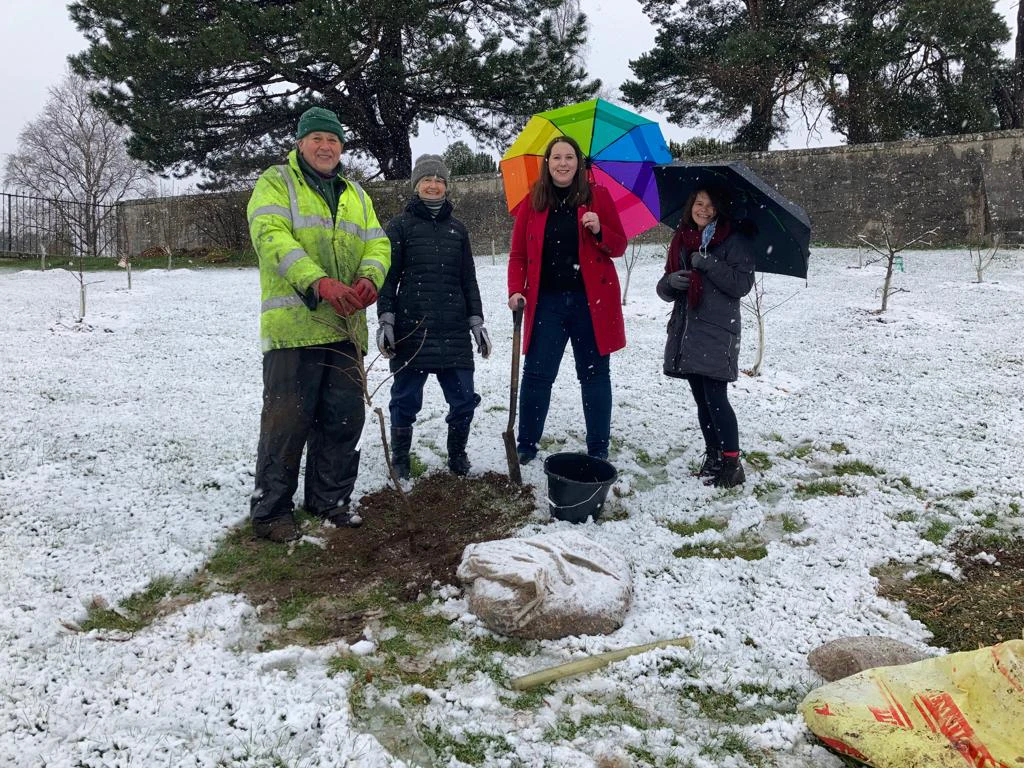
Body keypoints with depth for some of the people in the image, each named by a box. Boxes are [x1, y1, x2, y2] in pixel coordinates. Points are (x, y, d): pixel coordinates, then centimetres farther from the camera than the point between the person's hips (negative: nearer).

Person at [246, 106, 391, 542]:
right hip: (293, 325, -6)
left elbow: (377, 244, 11)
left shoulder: (355, 195, 22)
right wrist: (320, 282, -28)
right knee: (287, 419, -4)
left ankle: (329, 499, 26)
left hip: (344, 326, 6)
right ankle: (270, 510, 8)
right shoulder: (275, 184, 4)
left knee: (344, 419, 11)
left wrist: (369, 278, -13)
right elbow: (272, 237, -13)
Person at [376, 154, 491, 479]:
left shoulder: (457, 228, 14)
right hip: (411, 328, -3)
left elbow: (468, 279, 16)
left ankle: (457, 454, 23)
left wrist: (476, 321, 10)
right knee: (406, 398, 3)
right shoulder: (400, 226, 5)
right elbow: (388, 276, 1)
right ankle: (400, 458, 22)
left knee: (464, 398, 2)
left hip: (454, 330, 3)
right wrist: (386, 319, -7)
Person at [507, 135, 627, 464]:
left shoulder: (598, 196, 3)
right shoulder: (532, 202, 6)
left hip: (592, 300, -1)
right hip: (546, 301, 1)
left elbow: (619, 247, 4)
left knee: (595, 374, 6)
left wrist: (599, 231, -16)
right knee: (536, 373, 1)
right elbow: (518, 254, 7)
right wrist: (516, 290, -8)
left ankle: (599, 450, 16)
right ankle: (526, 446, 14)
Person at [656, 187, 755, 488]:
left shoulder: (732, 241, -2)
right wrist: (671, 282, -8)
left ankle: (732, 463, -4)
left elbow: (743, 283, -11)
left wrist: (708, 263, -18)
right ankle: (713, 457, 20)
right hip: (686, 331, 6)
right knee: (702, 400, 10)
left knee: (715, 398, -11)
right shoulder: (681, 240, 14)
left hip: (717, 332, -6)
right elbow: (665, 289, 15)